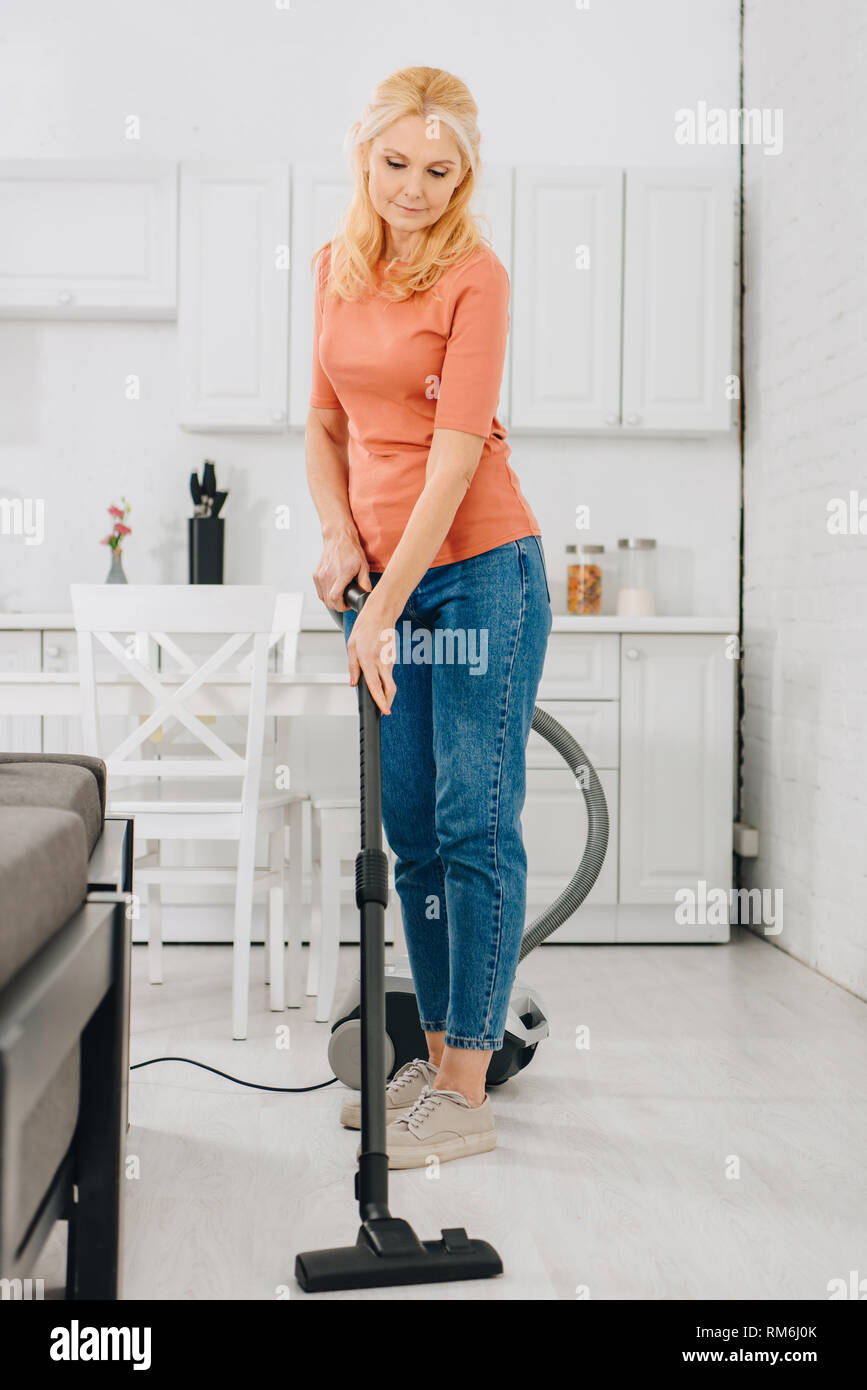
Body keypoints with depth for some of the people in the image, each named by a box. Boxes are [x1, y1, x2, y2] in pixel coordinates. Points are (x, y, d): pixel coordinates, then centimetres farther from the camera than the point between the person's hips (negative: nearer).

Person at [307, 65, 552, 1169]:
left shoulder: (475, 276, -10)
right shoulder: (335, 267, 11)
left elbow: (455, 458, -16)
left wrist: (386, 606, -19)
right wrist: (339, 537, -1)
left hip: (477, 568, -6)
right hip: (383, 575, 7)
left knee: (474, 825, -4)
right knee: (410, 830, 10)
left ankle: (466, 1090, 4)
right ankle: (437, 1054, 23)